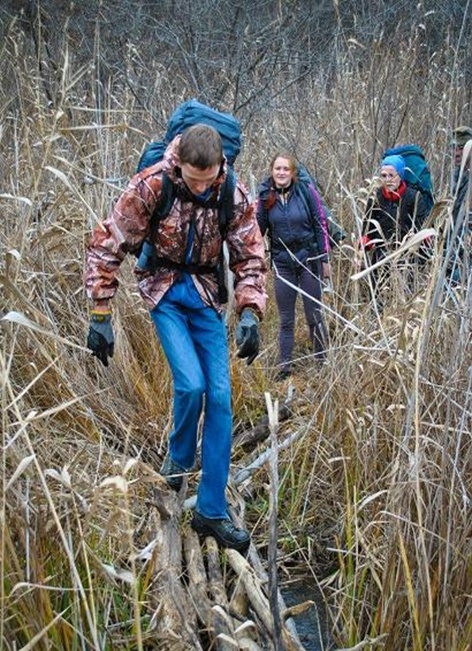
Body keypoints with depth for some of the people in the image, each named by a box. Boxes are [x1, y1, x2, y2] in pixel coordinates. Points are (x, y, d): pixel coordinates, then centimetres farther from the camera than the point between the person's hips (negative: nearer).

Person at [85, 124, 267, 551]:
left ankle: (211, 512, 3)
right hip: (165, 291, -3)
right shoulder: (150, 187, -19)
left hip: (206, 295, 3)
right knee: (191, 384, -20)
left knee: (220, 397, -5)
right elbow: (107, 247, -11)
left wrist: (249, 314, -16)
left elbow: (250, 258, -1)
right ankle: (178, 460, 14)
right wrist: (100, 316, -13)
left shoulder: (235, 196, -11)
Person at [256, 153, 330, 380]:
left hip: (309, 259, -2)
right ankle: (285, 365, 15)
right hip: (282, 262, 2)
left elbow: (320, 225, -2)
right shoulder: (266, 195, -2)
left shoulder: (307, 191, -7)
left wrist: (324, 259, -2)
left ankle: (322, 360, 20)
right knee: (285, 319, 8)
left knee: (314, 315, 7)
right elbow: (259, 228, 5)